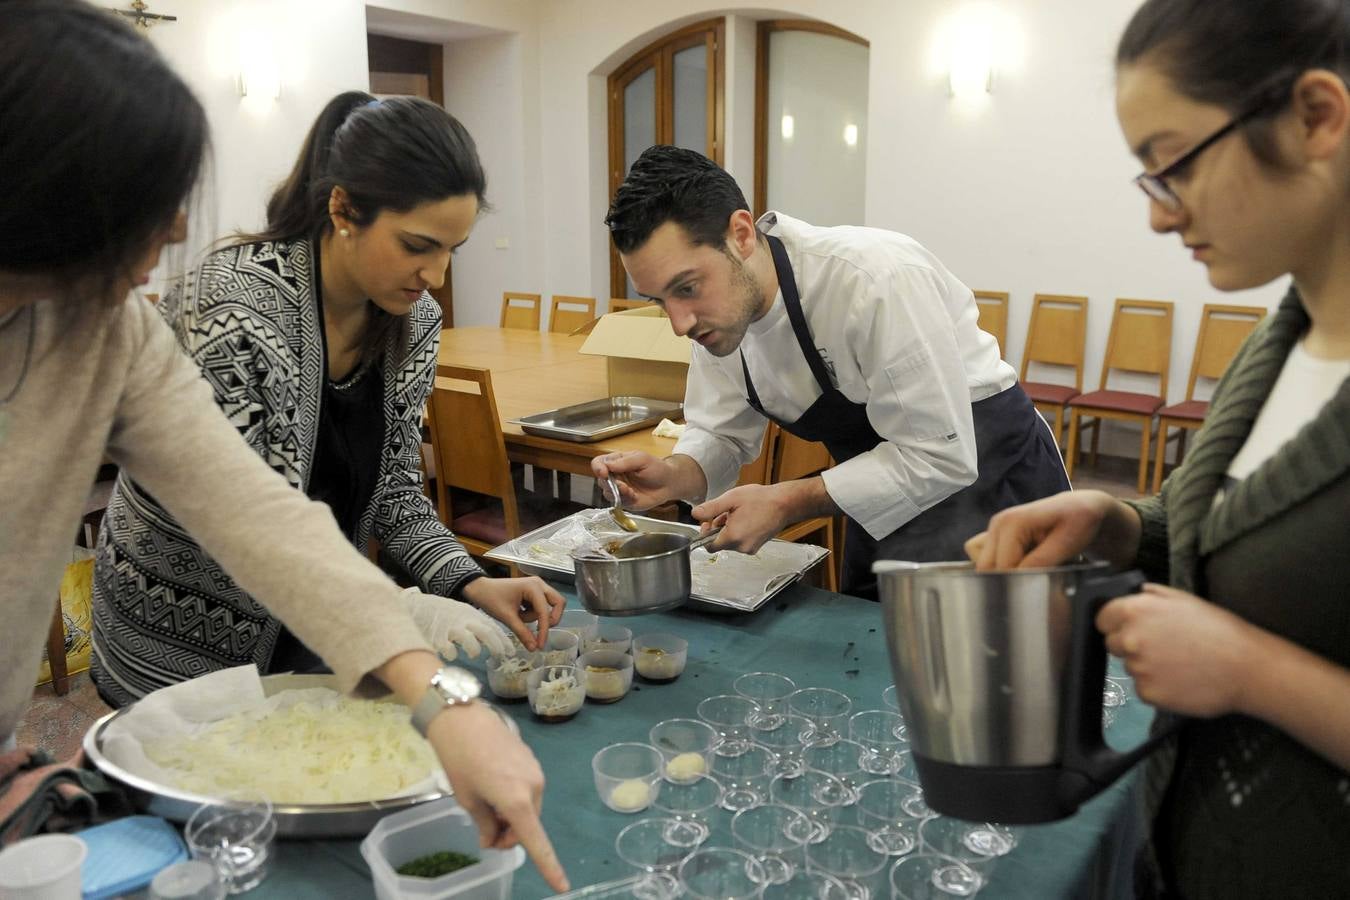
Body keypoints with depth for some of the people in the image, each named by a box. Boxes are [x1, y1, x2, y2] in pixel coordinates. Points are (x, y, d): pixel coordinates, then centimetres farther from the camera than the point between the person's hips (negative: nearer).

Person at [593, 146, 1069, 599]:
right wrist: (674, 476, -22)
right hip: (888, 501, 6)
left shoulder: (877, 280, -34)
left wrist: (787, 503, -31)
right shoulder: (716, 305, -10)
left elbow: (939, 458, -30)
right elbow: (723, 434, 0)